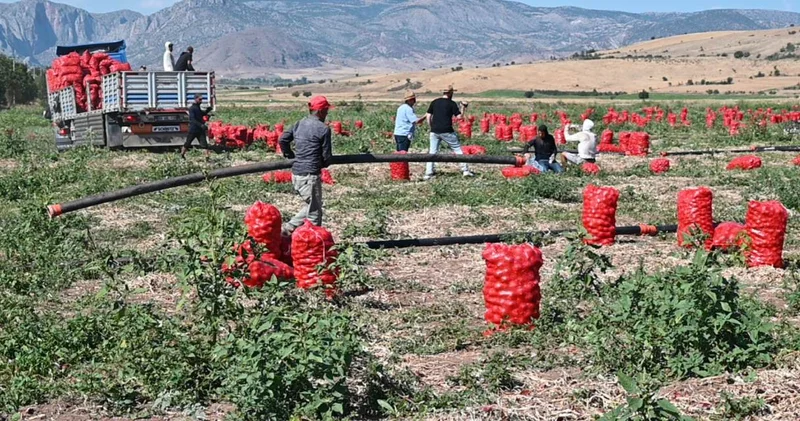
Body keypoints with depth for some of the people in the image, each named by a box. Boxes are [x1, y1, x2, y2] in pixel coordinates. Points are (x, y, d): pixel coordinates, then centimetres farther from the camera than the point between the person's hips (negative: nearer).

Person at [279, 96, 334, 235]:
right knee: (314, 212, 3)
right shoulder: (323, 129, -10)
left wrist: (290, 155, 18)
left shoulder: (299, 124, 10)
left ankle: (289, 227, 14)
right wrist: (324, 164, 14)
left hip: (296, 174, 8)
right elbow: (327, 155, -8)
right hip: (310, 176, -8)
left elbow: (283, 139, 5)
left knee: (311, 206, 22)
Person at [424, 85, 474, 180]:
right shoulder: (452, 103, -2)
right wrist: (464, 107, 9)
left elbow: (428, 116, 5)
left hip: (434, 131, 3)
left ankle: (429, 173, 2)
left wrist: (432, 127, 14)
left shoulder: (434, 102, 9)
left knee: (432, 152, 9)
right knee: (458, 149, 9)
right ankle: (465, 170, 8)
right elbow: (459, 117, -5)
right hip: (447, 131, -3)